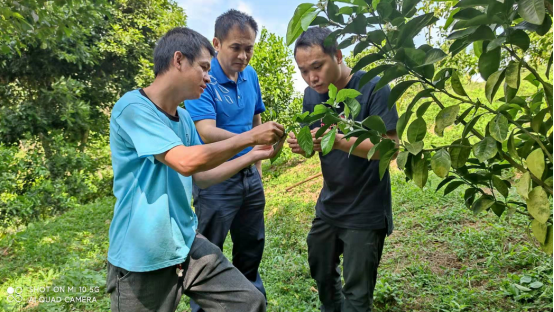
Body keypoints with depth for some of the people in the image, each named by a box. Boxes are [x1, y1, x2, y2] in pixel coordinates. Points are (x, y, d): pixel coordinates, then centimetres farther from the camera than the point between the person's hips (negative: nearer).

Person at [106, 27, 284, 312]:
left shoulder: (184, 118, 7)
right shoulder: (133, 107, -16)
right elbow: (186, 162, -27)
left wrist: (254, 155, 7)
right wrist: (250, 137, -17)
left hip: (186, 245, 7)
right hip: (142, 258, -6)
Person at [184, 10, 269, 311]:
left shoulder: (250, 75, 3)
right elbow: (207, 132, -28)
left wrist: (258, 166, 14)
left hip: (249, 176, 7)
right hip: (215, 180, -6)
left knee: (252, 249, 21)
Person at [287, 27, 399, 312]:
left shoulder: (373, 88, -18)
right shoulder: (312, 94, 0)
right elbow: (315, 145, 5)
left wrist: (339, 141, -37)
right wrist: (301, 144, -19)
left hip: (365, 210, -6)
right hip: (328, 205, 7)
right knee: (320, 269, 24)